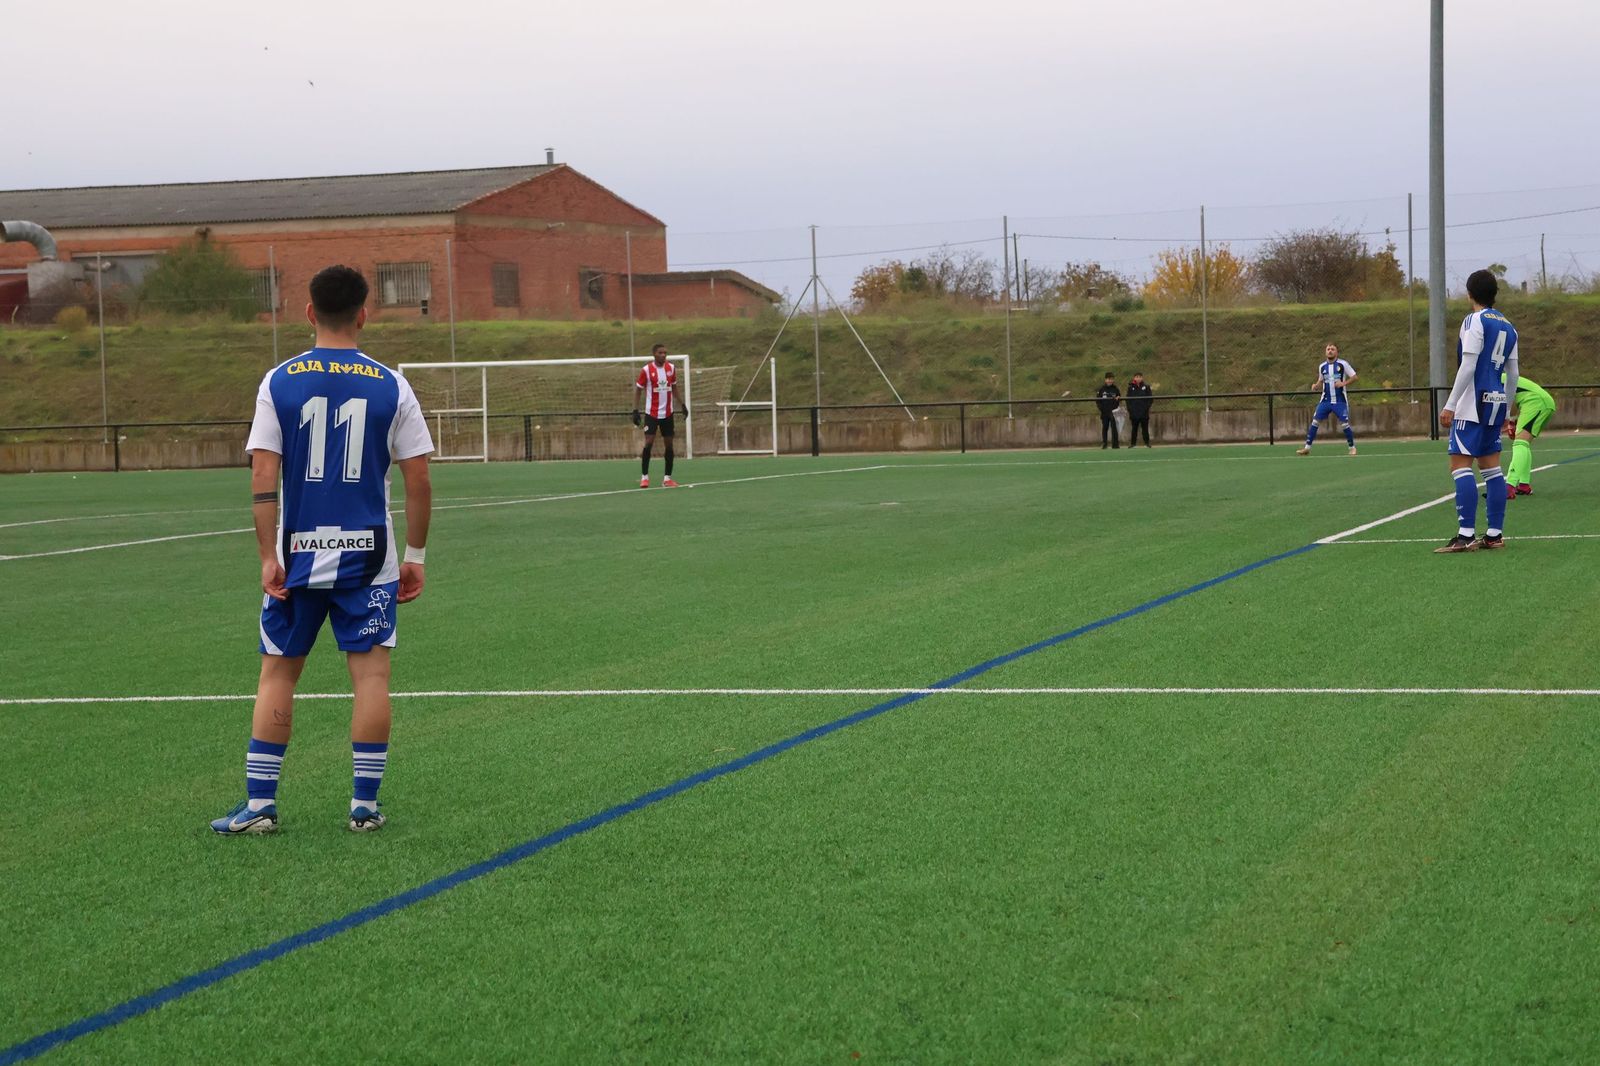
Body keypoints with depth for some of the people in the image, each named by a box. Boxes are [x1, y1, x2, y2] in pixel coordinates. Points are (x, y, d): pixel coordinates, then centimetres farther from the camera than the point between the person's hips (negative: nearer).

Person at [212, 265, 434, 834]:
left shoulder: (279, 382, -2)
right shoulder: (391, 386, -1)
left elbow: (263, 478, -6)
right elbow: (418, 481, -1)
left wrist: (269, 558, -3)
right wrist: (415, 556, 8)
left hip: (297, 554, 1)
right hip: (368, 554, 0)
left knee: (277, 672, 9)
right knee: (370, 671, 4)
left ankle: (259, 804, 10)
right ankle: (365, 804, 6)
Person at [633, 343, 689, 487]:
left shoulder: (671, 368, 3)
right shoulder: (646, 370, -9)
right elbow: (637, 390, -2)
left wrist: (683, 405, 9)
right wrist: (635, 410, -9)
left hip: (667, 413, 4)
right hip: (652, 414, -4)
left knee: (669, 445, 3)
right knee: (648, 443, -11)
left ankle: (667, 478, 10)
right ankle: (644, 477, -1)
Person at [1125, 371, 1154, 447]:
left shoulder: (1146, 387, 2)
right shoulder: (1131, 387, 4)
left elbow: (1150, 398, 2)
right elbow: (1128, 399, 4)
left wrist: (1147, 407, -9)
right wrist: (1129, 409, -6)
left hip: (1144, 412, -1)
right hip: (1134, 412, 1)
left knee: (1145, 428, 3)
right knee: (1134, 428, 5)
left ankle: (1147, 443, 8)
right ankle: (1133, 443, 10)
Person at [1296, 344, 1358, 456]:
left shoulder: (1343, 364, -5)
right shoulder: (1322, 367, 7)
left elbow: (1354, 377, -1)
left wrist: (1344, 383, -17)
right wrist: (1316, 386, -2)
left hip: (1340, 401, -3)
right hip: (1326, 400, 3)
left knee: (1344, 424, -6)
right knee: (1315, 421, -5)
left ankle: (1352, 447, 14)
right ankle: (1307, 448, -1)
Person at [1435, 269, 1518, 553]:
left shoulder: (1474, 321, -9)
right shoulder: (1508, 326, 14)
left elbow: (1468, 367, -15)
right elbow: (1512, 374, 17)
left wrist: (1450, 405, -14)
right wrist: (1506, 412, 24)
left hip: (1473, 402, -8)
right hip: (1497, 401, 8)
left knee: (1460, 464, -8)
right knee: (1491, 466, 10)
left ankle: (1466, 535, -15)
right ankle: (1494, 534, 9)